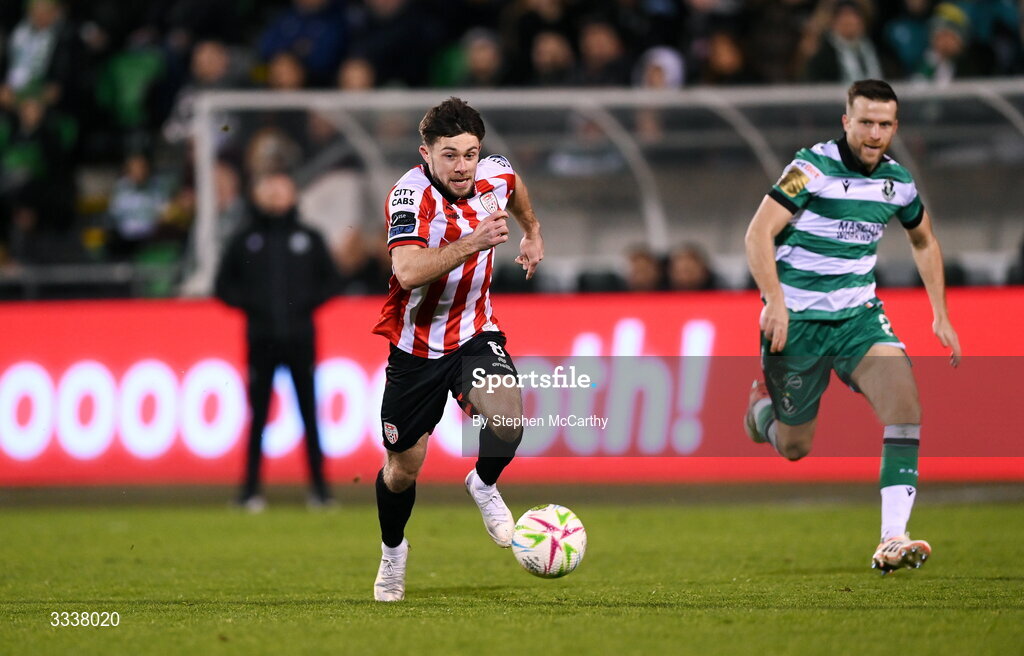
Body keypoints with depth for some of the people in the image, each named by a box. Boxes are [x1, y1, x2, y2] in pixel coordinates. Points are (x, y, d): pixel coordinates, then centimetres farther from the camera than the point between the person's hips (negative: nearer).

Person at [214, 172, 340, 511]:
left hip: (300, 339, 0)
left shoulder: (309, 239, 9)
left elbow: (329, 280, 12)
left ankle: (319, 487, 6)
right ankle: (251, 490, 3)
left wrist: (308, 302, -4)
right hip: (261, 340, 0)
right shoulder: (244, 241, 8)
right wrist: (248, 303, -5)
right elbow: (224, 286, 11)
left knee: (309, 414, 1)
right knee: (258, 417, 0)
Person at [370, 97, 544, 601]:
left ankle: (484, 485, 6)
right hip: (416, 346, -3)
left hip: (475, 333, 3)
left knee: (508, 416, -27)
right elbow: (407, 272, -43)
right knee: (403, 469, 8)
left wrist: (532, 232, 28)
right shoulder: (411, 194, -26)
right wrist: (472, 242, -50)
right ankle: (392, 550, 39)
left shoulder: (495, 175, -9)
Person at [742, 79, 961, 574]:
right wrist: (775, 302, -27)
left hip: (859, 315, 4)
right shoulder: (813, 167, -14)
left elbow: (924, 242, 22)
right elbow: (758, 235, -17)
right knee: (794, 448, 6)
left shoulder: (897, 180, 3)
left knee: (905, 402, -23)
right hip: (798, 320, -4)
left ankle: (892, 541, -26)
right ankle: (762, 406, 45)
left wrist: (941, 316, 16)